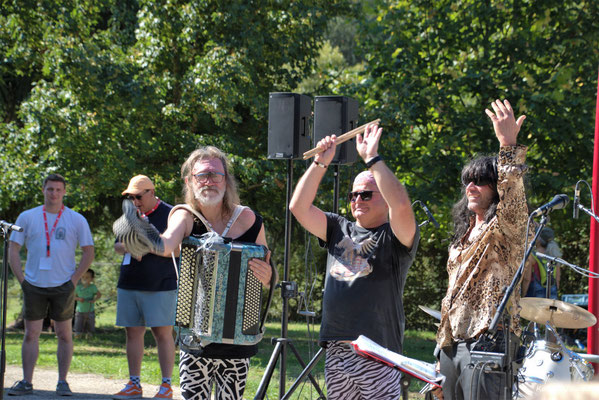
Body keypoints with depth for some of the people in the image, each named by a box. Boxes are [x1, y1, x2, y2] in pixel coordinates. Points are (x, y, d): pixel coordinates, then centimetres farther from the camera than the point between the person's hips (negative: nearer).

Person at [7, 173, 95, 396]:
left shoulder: (77, 220, 3)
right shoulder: (27, 217, 5)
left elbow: (88, 253, 5)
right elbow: (13, 250, 7)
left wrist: (73, 281, -4)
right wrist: (21, 280, -2)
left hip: (63, 286, -1)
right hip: (34, 286, 1)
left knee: (64, 335, 2)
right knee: (31, 334, 1)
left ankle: (62, 382, 8)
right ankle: (26, 382, 4)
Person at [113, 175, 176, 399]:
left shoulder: (169, 214, -3)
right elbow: (117, 246, 21)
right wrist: (127, 247, -2)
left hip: (160, 286, -6)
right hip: (129, 285, 6)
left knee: (162, 332, -6)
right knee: (133, 332, 7)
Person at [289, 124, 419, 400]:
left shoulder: (394, 237, 0)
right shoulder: (339, 230, 18)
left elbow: (401, 205, -20)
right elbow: (299, 207, 10)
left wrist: (372, 158, -16)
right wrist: (320, 162, 2)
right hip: (336, 352, 6)